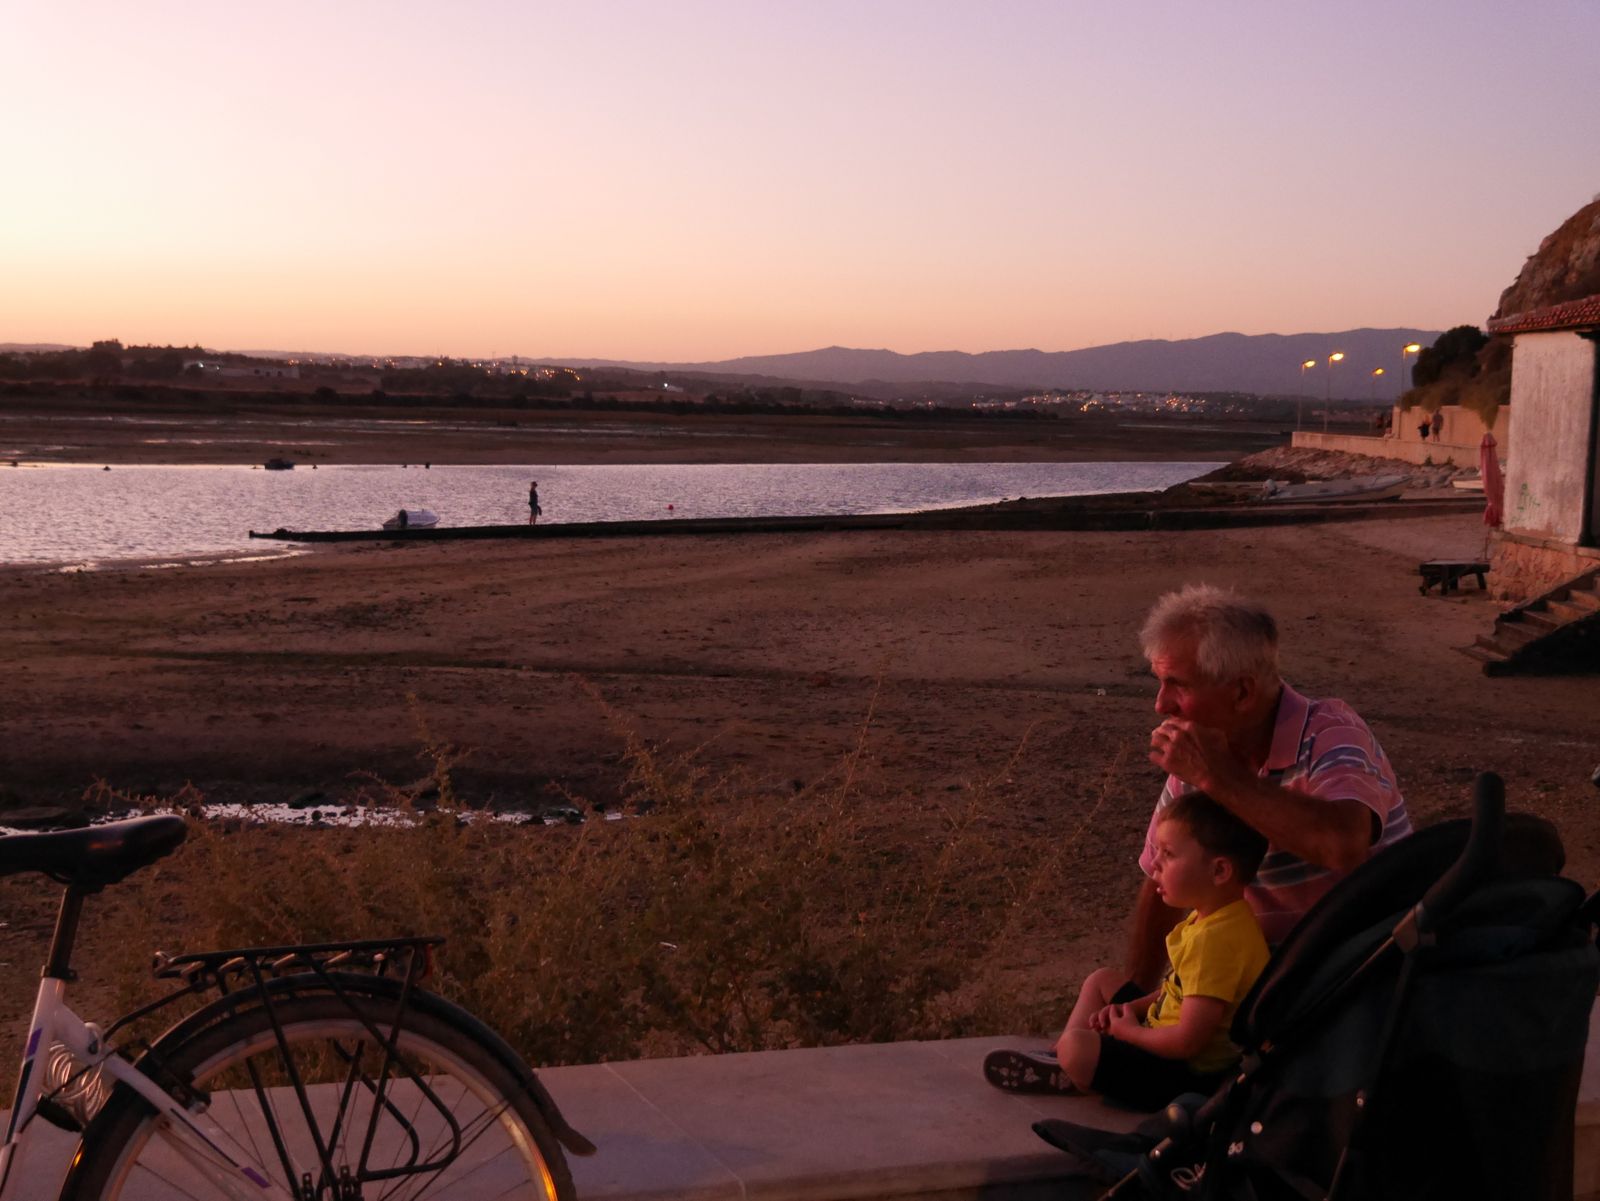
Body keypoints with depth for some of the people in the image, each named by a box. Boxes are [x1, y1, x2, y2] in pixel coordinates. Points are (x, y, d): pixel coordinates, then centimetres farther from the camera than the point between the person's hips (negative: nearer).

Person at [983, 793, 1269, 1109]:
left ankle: (1072, 1079, 7)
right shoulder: (1209, 917, 3)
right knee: (1103, 980, 22)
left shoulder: (1216, 938, -30)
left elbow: (1188, 1041, -30)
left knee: (1077, 1047, -26)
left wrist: (1127, 1030, -12)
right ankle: (1064, 1060, 13)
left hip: (1191, 1076, -11)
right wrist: (1132, 1009, 3)